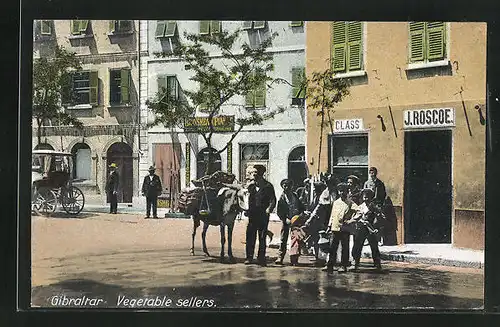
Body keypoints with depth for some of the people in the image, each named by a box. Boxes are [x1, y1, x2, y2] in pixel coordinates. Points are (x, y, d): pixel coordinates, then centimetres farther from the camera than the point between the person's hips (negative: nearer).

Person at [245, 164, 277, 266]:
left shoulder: (268, 186, 1)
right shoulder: (251, 185, 14)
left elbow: (273, 200, -4)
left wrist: (269, 209, -17)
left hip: (263, 215, -3)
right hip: (252, 215, 3)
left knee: (262, 237, 1)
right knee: (250, 236, 1)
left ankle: (261, 258, 7)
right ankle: (249, 257, 9)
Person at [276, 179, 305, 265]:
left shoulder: (295, 196, 13)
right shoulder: (282, 197, 2)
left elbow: (301, 208, 19)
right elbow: (279, 211, -2)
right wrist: (285, 219, -12)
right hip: (286, 222, -3)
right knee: (283, 240, -2)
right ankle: (280, 257, 1)